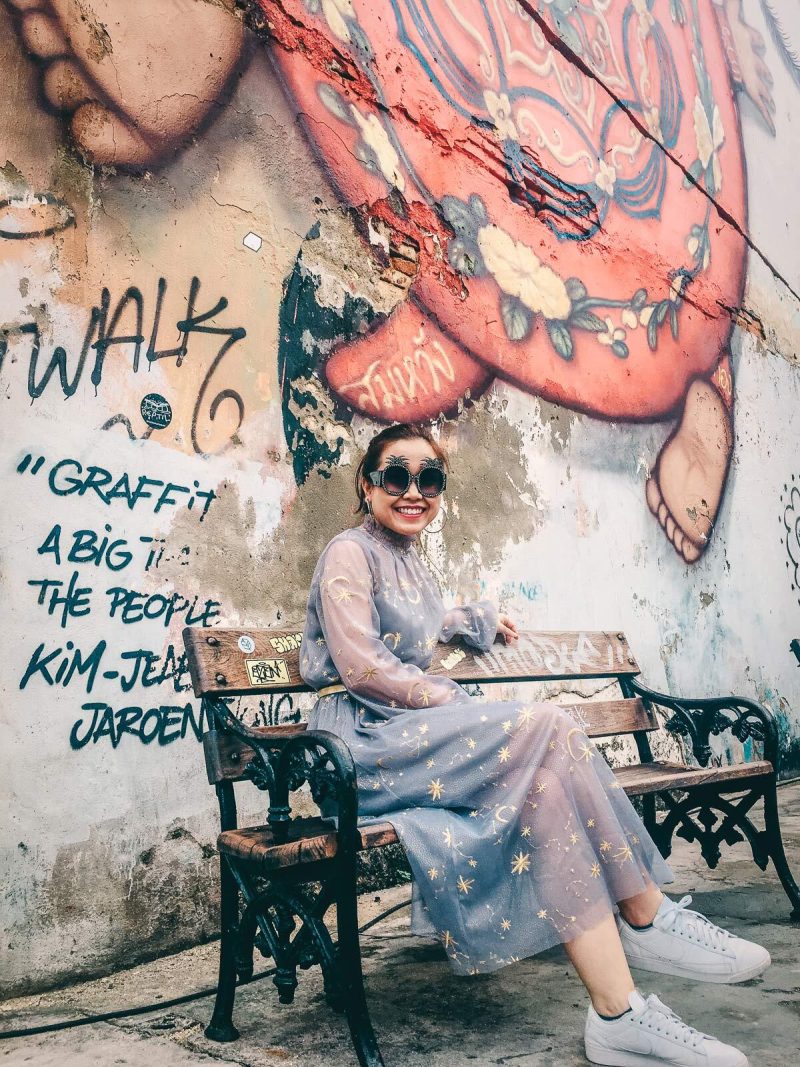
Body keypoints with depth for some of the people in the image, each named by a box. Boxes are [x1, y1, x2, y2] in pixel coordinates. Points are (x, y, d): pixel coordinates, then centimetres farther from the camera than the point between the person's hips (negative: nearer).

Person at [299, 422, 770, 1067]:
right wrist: (454, 702, -11)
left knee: (546, 768, -19)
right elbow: (361, 666, -15)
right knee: (544, 730, -25)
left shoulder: (409, 562, 21)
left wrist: (479, 620, 49)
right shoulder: (350, 554, -5)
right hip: (366, 742, -8)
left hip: (412, 732, 8)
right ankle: (645, 916, -17)